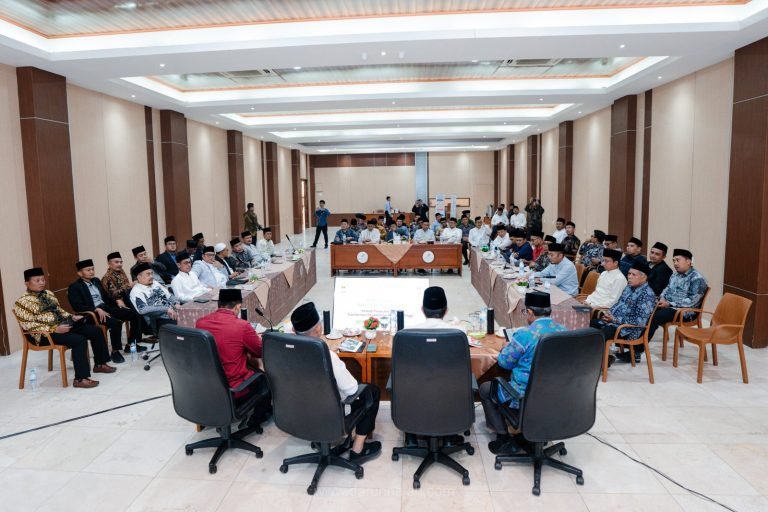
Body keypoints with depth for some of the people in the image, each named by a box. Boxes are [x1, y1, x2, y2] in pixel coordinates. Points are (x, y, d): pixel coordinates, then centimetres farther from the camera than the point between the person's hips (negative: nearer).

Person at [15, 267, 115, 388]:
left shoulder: (48, 293, 13)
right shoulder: (23, 302, -11)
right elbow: (29, 325, -17)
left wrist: (72, 317, 4)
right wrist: (54, 329, -24)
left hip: (63, 325, 8)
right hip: (45, 334, -8)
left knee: (95, 331, -1)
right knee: (79, 340, -31)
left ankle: (99, 364, 13)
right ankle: (80, 379, -29)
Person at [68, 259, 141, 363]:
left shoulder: (96, 281, 18)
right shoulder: (74, 287, -5)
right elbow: (77, 306, -16)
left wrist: (117, 302, 6)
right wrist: (97, 310, -26)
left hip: (106, 307, 8)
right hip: (93, 312, -8)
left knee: (134, 314, -6)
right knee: (116, 322, -34)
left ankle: (131, 344, 5)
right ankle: (115, 351, -16)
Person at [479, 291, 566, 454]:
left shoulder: (524, 335, -21)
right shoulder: (564, 331, -2)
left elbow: (504, 362, -7)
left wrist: (506, 348, 14)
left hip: (527, 398, -7)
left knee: (485, 389, 15)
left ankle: (505, 439, 15)